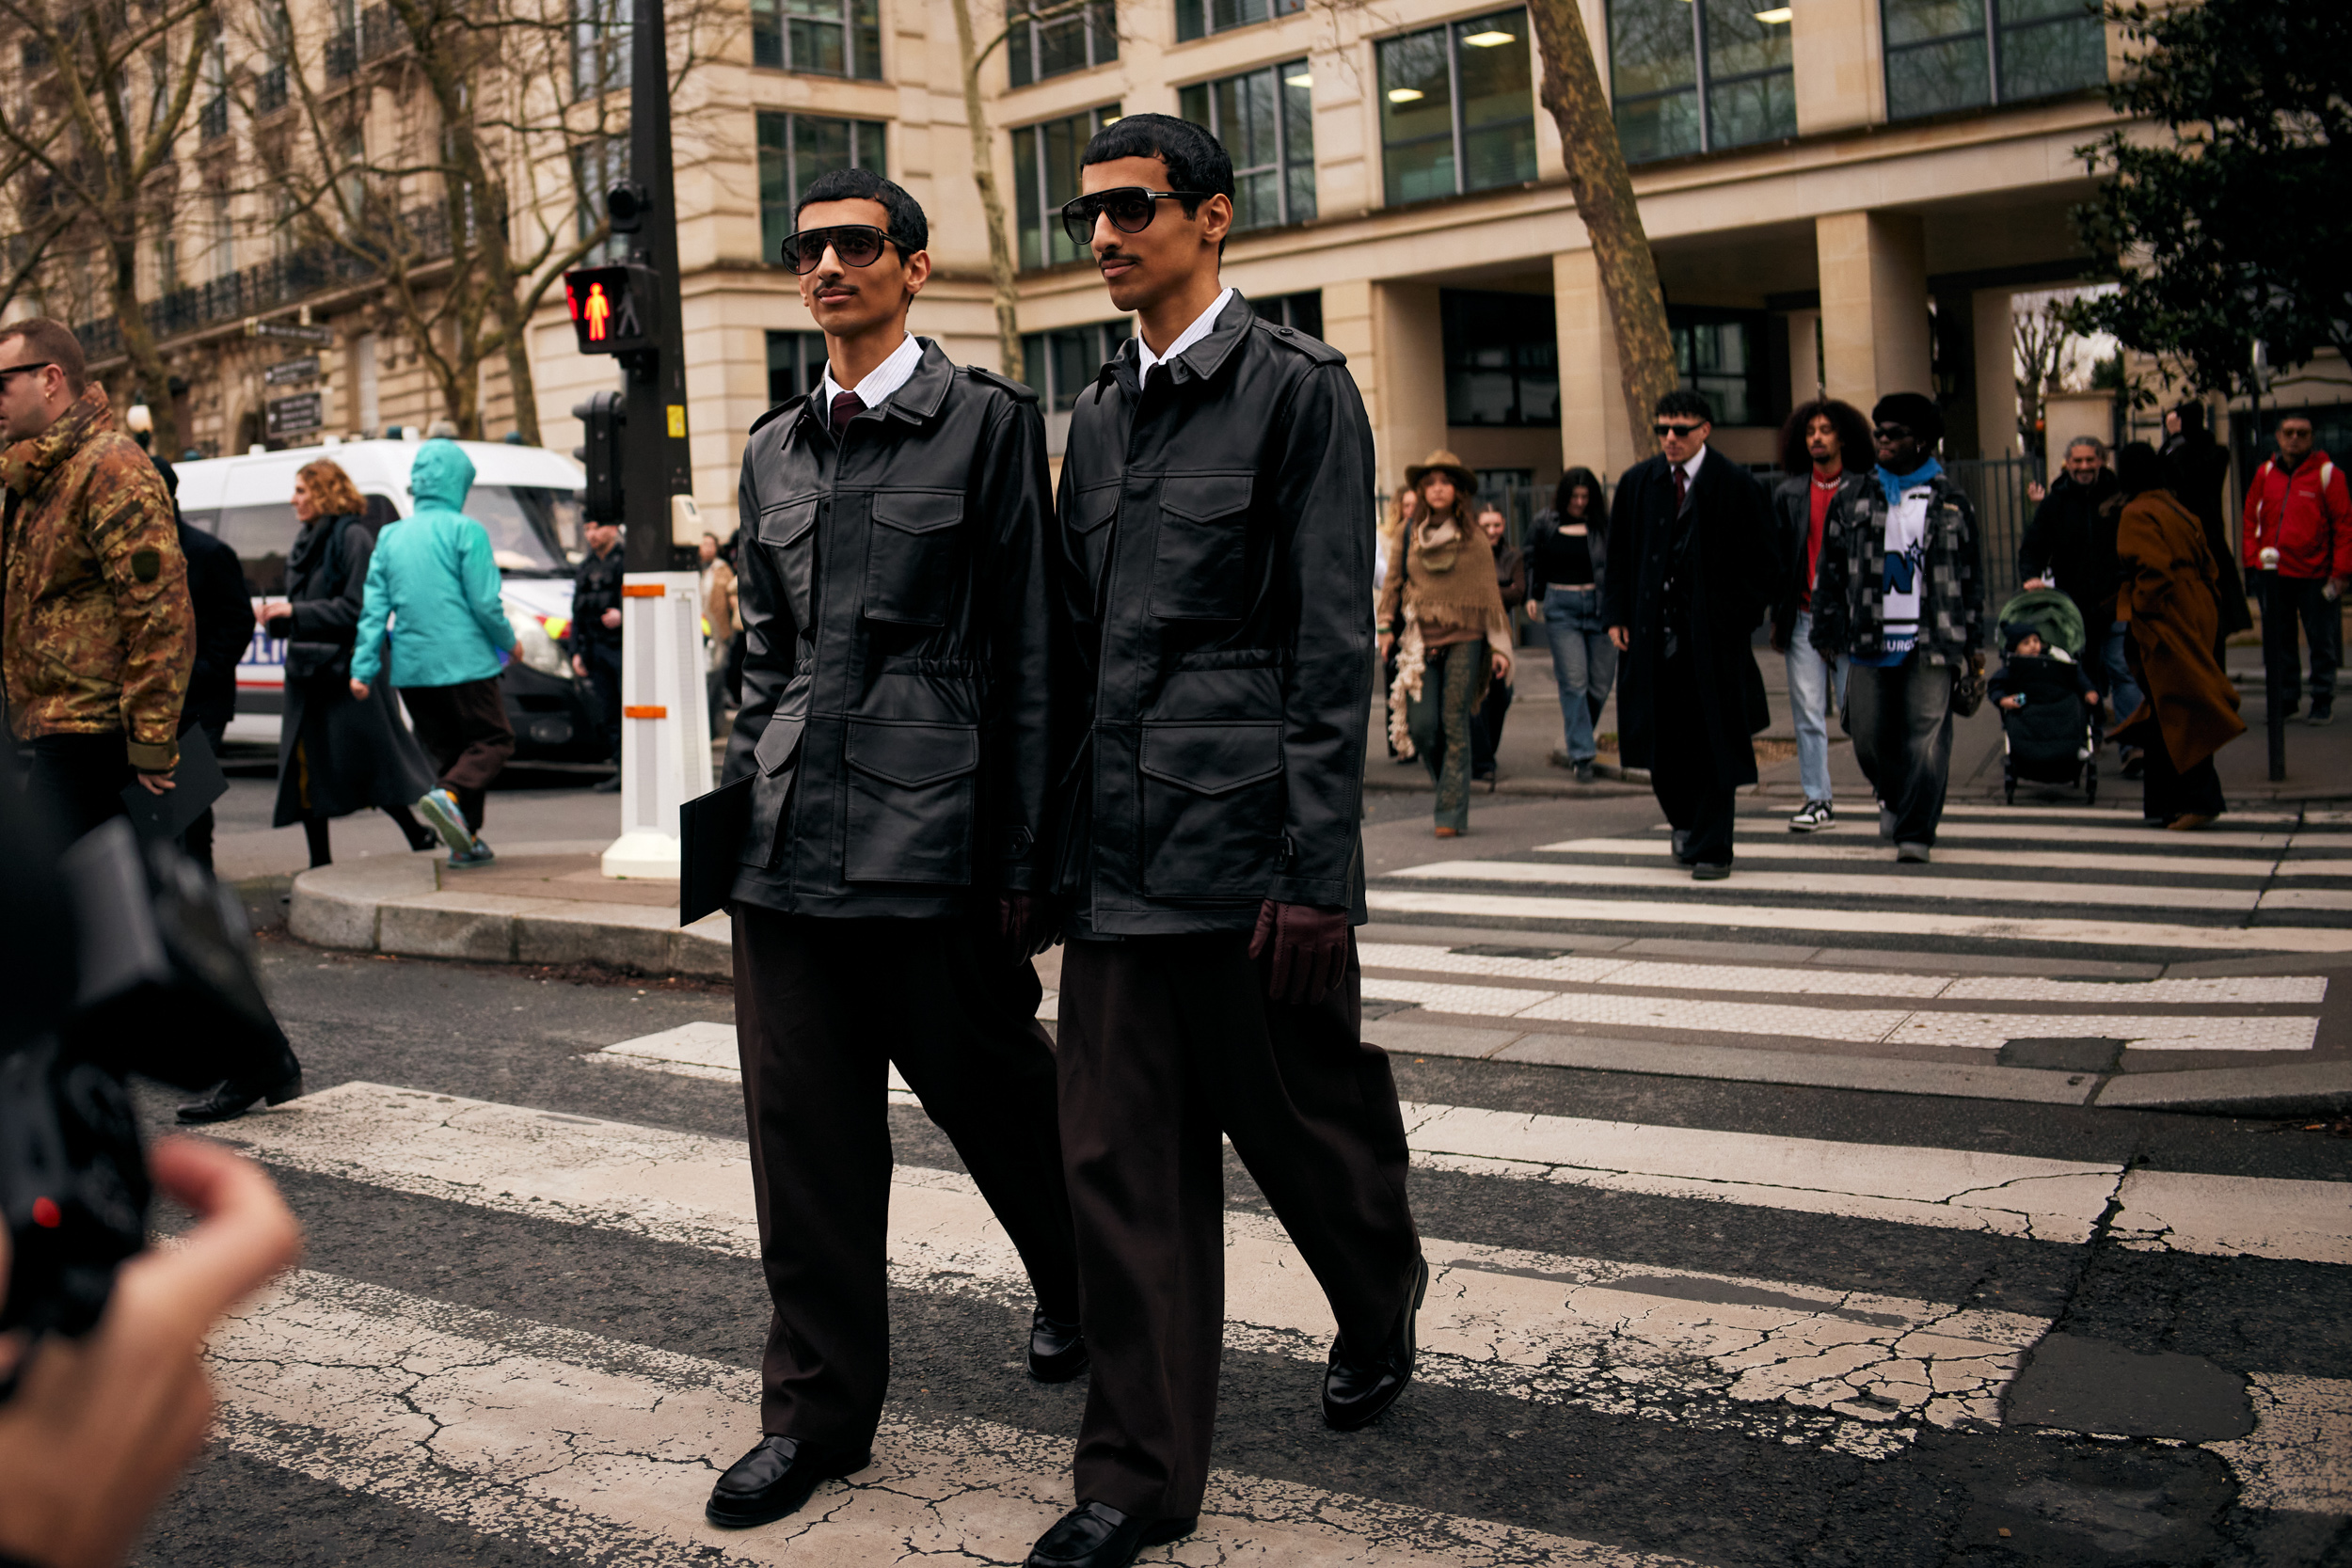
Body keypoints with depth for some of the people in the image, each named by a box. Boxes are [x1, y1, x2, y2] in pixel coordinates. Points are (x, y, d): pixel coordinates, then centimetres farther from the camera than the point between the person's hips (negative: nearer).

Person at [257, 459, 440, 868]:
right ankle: (320, 862, 12)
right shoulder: (306, 541, 17)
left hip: (347, 675, -8)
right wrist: (277, 617, 3)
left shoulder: (353, 538, -9)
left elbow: (357, 608, -15)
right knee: (305, 769, 5)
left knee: (371, 765, -3)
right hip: (306, 673, 8)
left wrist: (294, 612, -15)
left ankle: (418, 835, 13)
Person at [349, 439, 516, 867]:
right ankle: (449, 795, -22)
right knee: (493, 739, 5)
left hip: (411, 668, 6)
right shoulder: (465, 531, -7)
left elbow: (374, 607, 6)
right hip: (463, 660, -6)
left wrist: (362, 668, 5)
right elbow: (485, 604, -11)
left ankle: (465, 841, 10)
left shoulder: (390, 536, 10)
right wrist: (508, 641, 7)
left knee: (447, 748, 15)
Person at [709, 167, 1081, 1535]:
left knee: (994, 1091, 11)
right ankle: (819, 1410, 21)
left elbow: (1027, 654, -5)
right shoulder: (775, 451, 15)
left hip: (932, 831, -5)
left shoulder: (987, 423, -2)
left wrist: (1024, 859, -8)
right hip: (790, 842, 5)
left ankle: (1082, 1292, 40)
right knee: (805, 1134, 7)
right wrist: (742, 798, 14)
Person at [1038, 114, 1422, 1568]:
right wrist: (1043, 841, 14)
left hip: (1249, 838, -5)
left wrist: (1318, 873, -15)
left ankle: (1381, 1312, 42)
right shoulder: (1099, 416, 15)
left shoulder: (1301, 387, -5)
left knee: (1310, 1117, 11)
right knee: (1127, 1161, 5)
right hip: (1118, 848, 6)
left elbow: (1334, 645, -10)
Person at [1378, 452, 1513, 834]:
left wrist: (1499, 646, 2)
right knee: (1422, 725, -6)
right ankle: (1448, 785, 22)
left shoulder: (1474, 539, 4)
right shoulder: (1410, 534, 8)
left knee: (1455, 725, -5)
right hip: (1420, 640, 2)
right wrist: (1387, 628, 8)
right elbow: (1394, 581, 17)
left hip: (1463, 639, -2)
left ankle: (1452, 812, -1)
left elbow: (1489, 592, 5)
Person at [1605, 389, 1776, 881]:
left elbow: (1760, 562, -1)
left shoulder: (1735, 486, -3)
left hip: (1714, 636, -3)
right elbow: (1619, 556, 13)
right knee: (1660, 739, 7)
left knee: (1714, 744, 1)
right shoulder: (1637, 484, 7)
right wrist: (1618, 616, 3)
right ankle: (1685, 821, 33)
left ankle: (1711, 848, 10)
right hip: (1654, 633, 3)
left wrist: (1739, 621, -9)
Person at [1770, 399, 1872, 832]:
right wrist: (1777, 616, 8)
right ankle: (1818, 801, 7)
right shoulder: (1788, 492, 10)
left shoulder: (1865, 489, 1)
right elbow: (1778, 557, 12)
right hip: (1804, 618, 3)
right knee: (1807, 712, 1)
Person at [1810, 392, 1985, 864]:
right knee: (1869, 738, 3)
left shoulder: (1951, 502, 8)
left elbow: (1971, 576, 12)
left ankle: (1916, 833, 0)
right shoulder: (1855, 500, 9)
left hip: (1931, 643, -1)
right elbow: (1830, 570, 11)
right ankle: (1894, 796, 33)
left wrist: (1974, 642, 9)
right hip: (1870, 642, 2)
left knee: (1926, 739, -8)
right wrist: (1825, 634, 6)